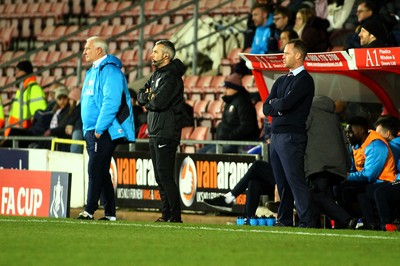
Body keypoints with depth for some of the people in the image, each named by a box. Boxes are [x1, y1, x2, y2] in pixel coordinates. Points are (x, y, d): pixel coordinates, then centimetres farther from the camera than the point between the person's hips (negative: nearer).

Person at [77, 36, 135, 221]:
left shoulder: (109, 71, -12)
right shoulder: (92, 72, 19)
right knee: (101, 172, 10)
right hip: (93, 131, 10)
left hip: (104, 132, -10)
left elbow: (111, 102, -21)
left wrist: (99, 128, -21)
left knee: (95, 171, -12)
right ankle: (110, 213, 13)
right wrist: (88, 130, 18)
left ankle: (90, 210, -14)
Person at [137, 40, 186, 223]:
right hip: (154, 134, 10)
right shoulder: (156, 75, 18)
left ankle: (175, 216, -11)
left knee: (165, 176, -12)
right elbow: (141, 96, 15)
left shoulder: (172, 77, -12)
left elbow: (159, 102, -23)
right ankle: (166, 215, 15)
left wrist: (148, 100, -3)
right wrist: (150, 96, -6)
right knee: (160, 177, 10)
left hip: (166, 135, -10)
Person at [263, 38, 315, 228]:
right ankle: (284, 220, 14)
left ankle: (306, 222, -13)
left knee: (295, 180, -12)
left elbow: (286, 103, -18)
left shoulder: (304, 80, -6)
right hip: (275, 134, 8)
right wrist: (280, 106, -5)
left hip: (292, 136, -8)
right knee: (282, 182, 9)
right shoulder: (281, 81, 20)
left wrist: (274, 103, 2)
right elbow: (266, 108, 12)